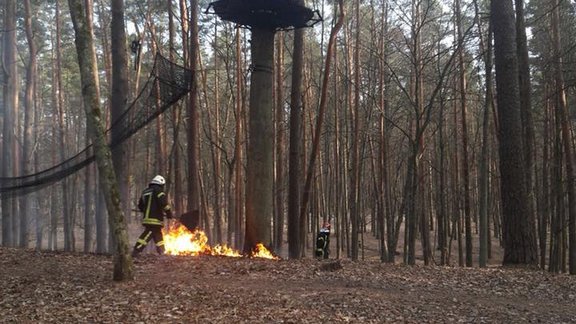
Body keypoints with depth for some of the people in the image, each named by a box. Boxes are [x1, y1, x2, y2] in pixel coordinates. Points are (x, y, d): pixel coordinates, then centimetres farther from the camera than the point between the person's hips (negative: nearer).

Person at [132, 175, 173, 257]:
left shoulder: (145, 192, 19)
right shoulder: (158, 190, -5)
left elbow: (140, 205, 23)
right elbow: (164, 203, -16)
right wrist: (169, 213, -6)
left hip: (146, 218, 9)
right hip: (155, 219, -9)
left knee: (158, 235, 16)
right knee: (147, 235, -10)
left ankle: (162, 253, 21)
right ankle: (135, 252, -15)